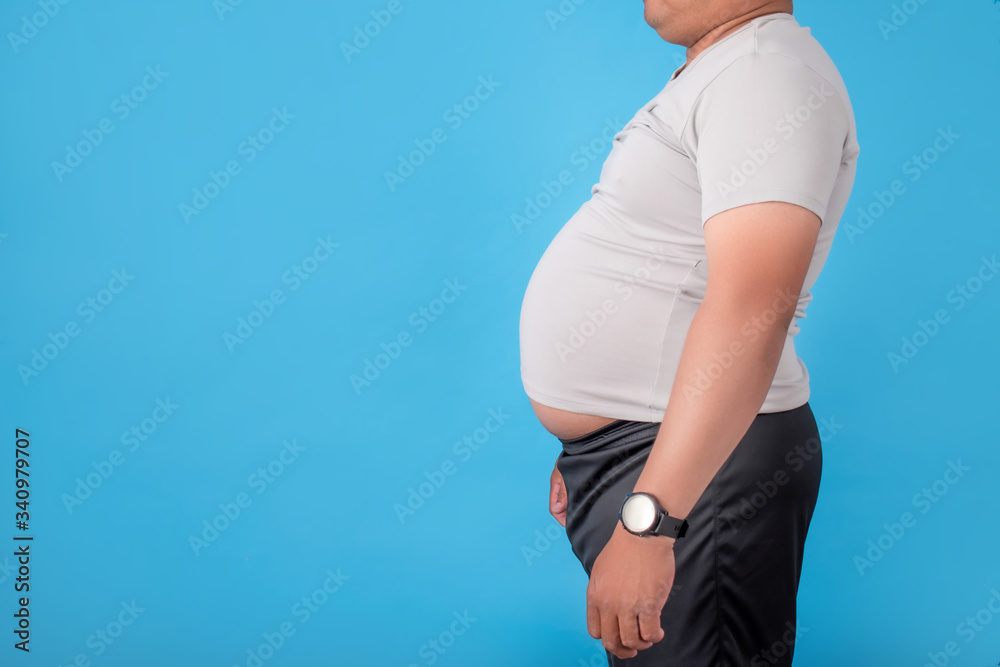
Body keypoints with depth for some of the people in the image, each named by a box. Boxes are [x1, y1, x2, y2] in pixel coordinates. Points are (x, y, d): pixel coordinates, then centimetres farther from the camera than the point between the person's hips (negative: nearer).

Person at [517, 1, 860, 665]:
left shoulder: (767, 71, -17)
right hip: (623, 452, 10)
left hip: (687, 465, -10)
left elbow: (751, 308, -30)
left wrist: (648, 518, -35)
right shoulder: (710, 75, 16)